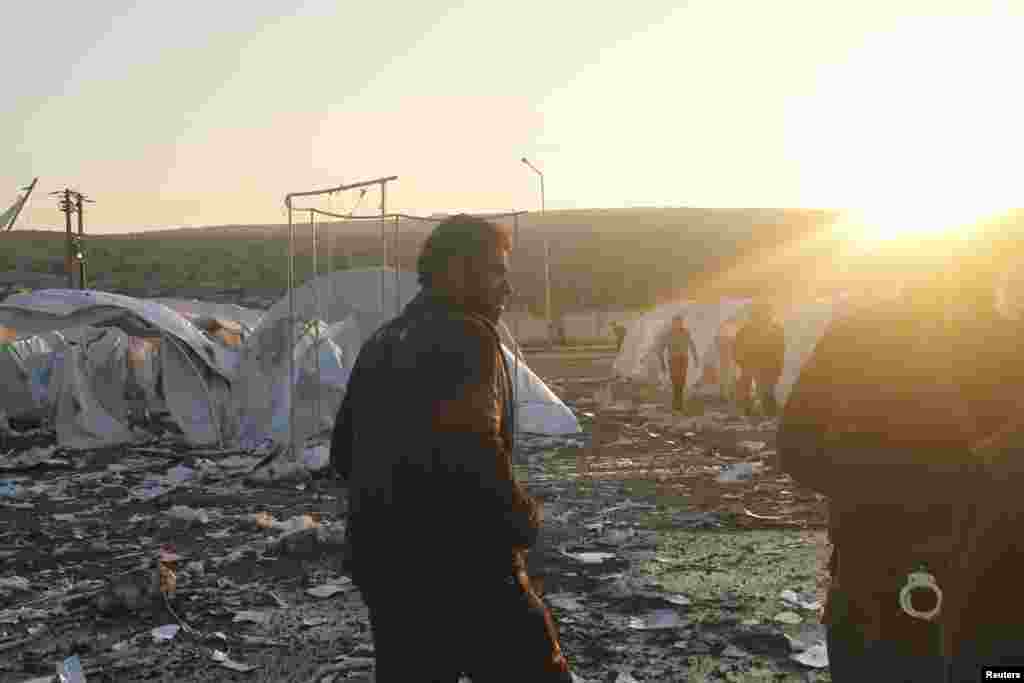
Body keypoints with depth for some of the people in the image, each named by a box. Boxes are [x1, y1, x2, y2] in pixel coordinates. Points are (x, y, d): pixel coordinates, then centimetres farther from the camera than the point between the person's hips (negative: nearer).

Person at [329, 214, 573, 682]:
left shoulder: (379, 344, 14)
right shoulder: (464, 336, -13)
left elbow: (343, 453, 18)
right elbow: (470, 449, -26)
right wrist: (522, 519, -11)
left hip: (380, 565, 8)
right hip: (463, 570, -8)